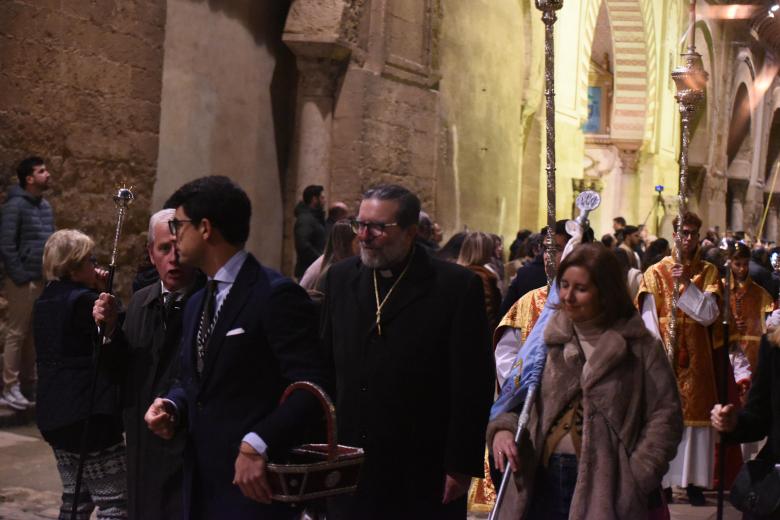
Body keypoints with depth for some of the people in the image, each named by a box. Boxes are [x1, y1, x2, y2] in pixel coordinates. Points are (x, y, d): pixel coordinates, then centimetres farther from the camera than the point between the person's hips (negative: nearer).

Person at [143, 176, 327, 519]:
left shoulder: (277, 295, -14)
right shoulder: (197, 304, 14)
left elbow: (311, 388, -20)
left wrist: (257, 444, -28)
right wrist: (172, 405, 0)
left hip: (253, 482, -8)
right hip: (201, 481, 8)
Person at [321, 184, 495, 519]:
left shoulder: (457, 286, -9)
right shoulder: (341, 278, 6)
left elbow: (473, 386, -9)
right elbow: (325, 366, 10)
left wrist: (462, 464, -10)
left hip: (423, 477, -4)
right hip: (348, 471, 4)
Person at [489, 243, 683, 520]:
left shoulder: (640, 346, -1)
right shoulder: (548, 339, 7)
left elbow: (665, 414, -1)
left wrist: (636, 477, -9)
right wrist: (503, 427, -8)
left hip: (605, 484, -3)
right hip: (543, 480, 3)